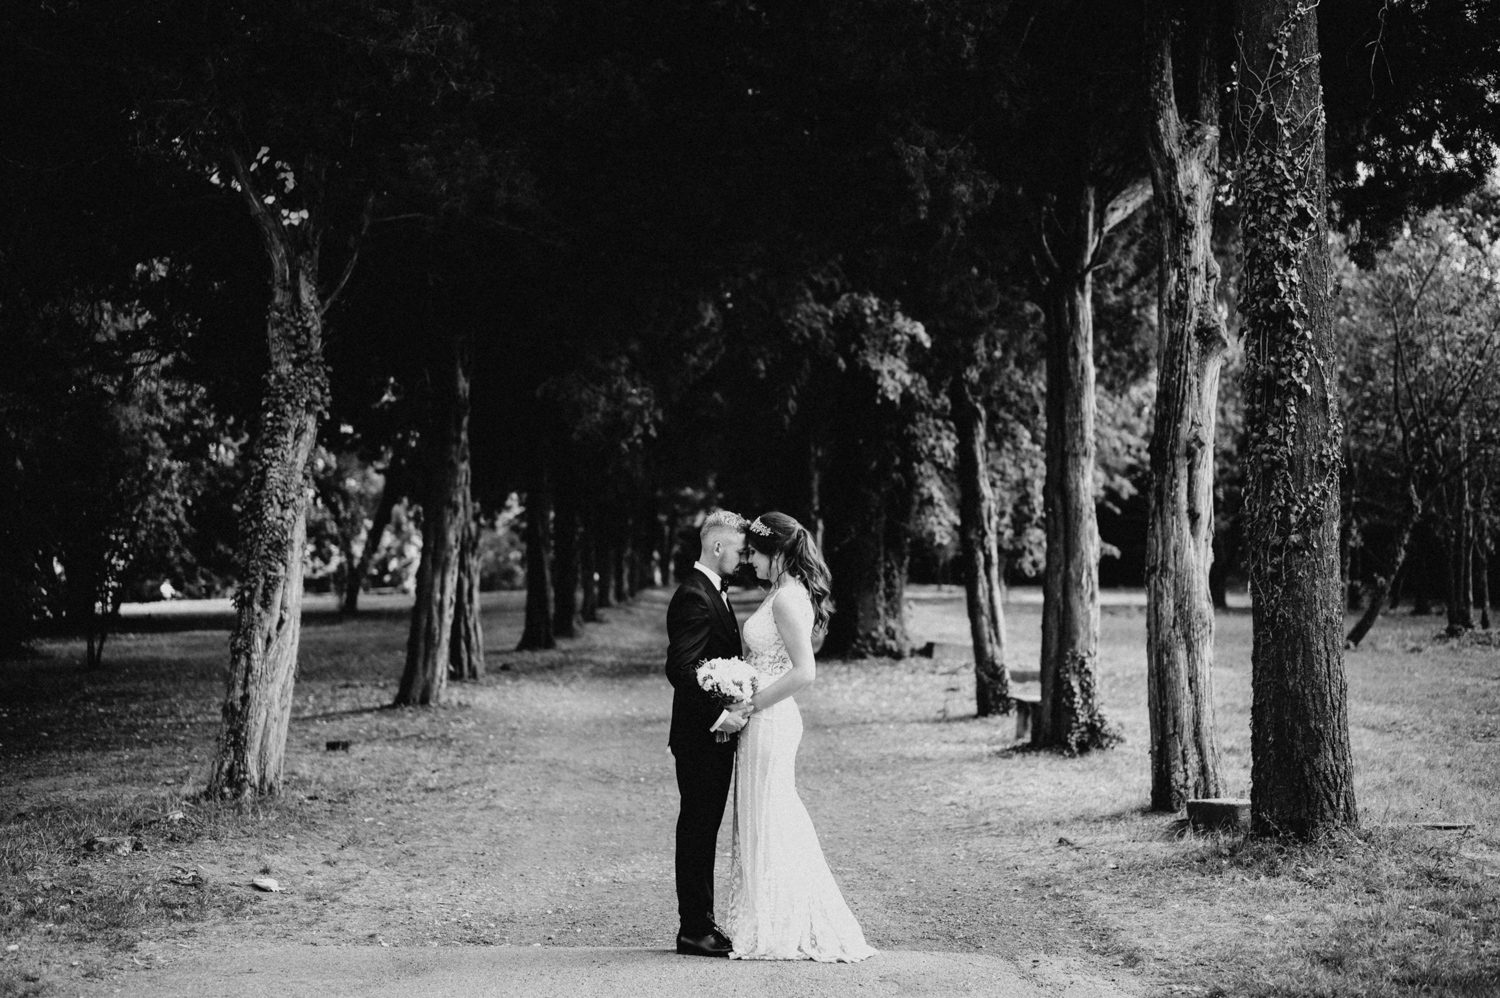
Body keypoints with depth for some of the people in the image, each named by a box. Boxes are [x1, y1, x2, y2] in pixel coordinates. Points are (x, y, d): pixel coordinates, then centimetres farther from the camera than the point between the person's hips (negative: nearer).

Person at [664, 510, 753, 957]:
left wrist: (732, 709, 11)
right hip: (701, 735, -10)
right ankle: (694, 930, 1)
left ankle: (702, 924, 19)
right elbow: (681, 669, -23)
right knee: (697, 829, -4)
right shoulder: (693, 597, -17)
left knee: (704, 830, 13)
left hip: (716, 734, 10)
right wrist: (720, 715, -25)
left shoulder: (714, 592, 15)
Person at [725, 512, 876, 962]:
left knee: (768, 820, -1)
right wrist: (748, 703, 11)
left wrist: (751, 704, -17)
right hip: (765, 721, 10)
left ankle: (774, 932, 8)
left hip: (770, 722, -10)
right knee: (776, 822, 14)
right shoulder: (785, 594, 13)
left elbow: (804, 672, -24)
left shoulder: (787, 598, -17)